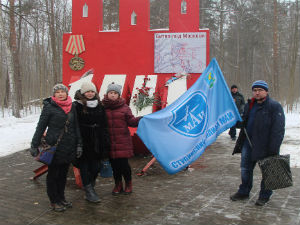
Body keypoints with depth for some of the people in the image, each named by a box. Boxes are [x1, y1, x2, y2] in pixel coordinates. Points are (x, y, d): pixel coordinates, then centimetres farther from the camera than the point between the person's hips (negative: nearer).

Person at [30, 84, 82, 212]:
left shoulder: (71, 107, 8)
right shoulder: (49, 107, -7)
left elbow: (75, 126, 13)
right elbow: (41, 126, -5)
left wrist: (78, 144, 10)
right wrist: (34, 145, -6)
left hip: (69, 146, 5)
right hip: (54, 146, -5)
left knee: (63, 173, 14)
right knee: (53, 174, 5)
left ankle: (61, 198, 29)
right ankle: (54, 201, 17)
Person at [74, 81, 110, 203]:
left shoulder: (99, 106, 10)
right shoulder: (77, 106, -5)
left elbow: (104, 125, 14)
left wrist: (105, 141, 9)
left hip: (96, 141, 5)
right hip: (83, 141, -4)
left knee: (96, 166, 8)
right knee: (84, 166, 1)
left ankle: (90, 187, 25)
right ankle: (89, 191, 8)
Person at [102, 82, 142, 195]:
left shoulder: (124, 107, 2)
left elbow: (131, 121, -4)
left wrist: (141, 119, -19)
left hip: (123, 141, -1)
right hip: (109, 141, 1)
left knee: (123, 163, -1)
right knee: (114, 164, 9)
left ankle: (128, 183, 22)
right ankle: (118, 184, 28)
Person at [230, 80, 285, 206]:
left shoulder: (274, 107, -10)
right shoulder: (249, 105, 12)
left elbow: (278, 130, -15)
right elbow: (244, 123, 26)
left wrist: (274, 149, -20)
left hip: (265, 146, -6)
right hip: (248, 143, 7)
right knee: (245, 168, 13)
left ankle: (264, 196, 22)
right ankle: (244, 192, 29)